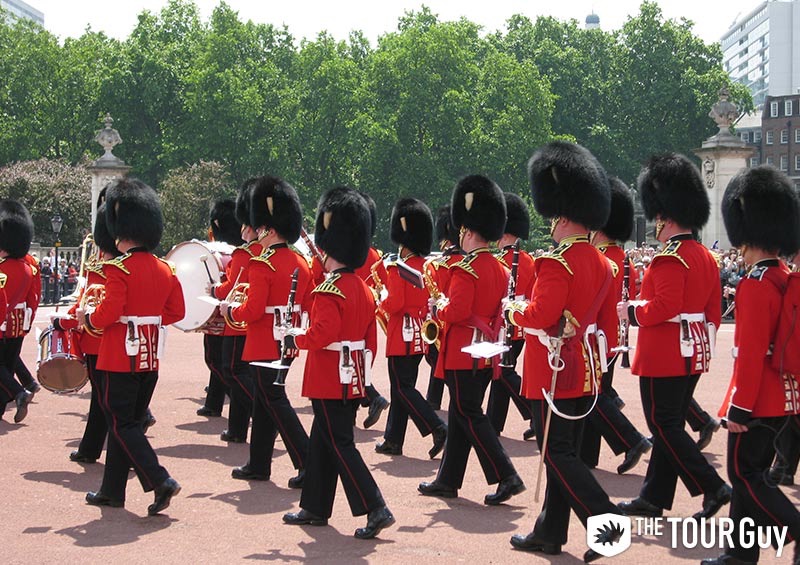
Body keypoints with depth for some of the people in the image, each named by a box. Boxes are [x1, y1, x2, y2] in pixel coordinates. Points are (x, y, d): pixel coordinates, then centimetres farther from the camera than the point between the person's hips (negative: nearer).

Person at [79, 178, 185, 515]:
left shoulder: (117, 268, -16)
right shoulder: (165, 269, 6)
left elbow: (109, 313, -22)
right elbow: (176, 312, 10)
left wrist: (86, 319, -4)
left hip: (120, 360, -7)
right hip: (150, 360, 7)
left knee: (121, 425, 0)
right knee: (129, 422, 15)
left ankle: (160, 481, -13)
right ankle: (113, 491, 23)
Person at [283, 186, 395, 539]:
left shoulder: (329, 291, -17)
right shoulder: (363, 289, 10)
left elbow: (322, 334, -27)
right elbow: (370, 338, 14)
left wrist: (294, 341, -10)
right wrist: (363, 372, 21)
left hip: (330, 382, -9)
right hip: (353, 380, 9)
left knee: (339, 444, -5)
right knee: (322, 442, 17)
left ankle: (376, 510, -10)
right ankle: (315, 508, 26)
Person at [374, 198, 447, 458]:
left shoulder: (397, 266, -14)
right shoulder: (425, 265, 8)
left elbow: (395, 303, -20)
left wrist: (380, 302, -2)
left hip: (401, 335, -8)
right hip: (419, 336, 8)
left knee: (402, 388, -4)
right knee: (402, 387, 12)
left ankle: (437, 428, -16)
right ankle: (393, 441, 17)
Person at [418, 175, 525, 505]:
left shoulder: (465, 269, -17)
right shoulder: (499, 270, 10)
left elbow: (457, 311, -23)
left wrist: (438, 309, -5)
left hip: (463, 352, -9)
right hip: (487, 352, 9)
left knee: (469, 416, -4)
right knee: (460, 415, 14)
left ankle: (506, 477, -10)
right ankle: (448, 481, 22)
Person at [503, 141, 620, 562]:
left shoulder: (557, 263, -19)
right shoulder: (601, 263, 9)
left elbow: (539, 316, -23)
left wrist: (513, 310, -5)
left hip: (554, 369, -9)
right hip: (585, 369, 9)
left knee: (557, 454, -2)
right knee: (566, 451, 13)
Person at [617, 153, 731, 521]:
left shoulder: (669, 258, -18)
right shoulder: (706, 257, 11)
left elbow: (665, 307, -26)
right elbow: (713, 309, 15)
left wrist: (630, 312, -10)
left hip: (665, 355, -10)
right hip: (693, 353, 10)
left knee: (663, 425, -3)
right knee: (671, 423, 12)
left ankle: (713, 488, -8)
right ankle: (654, 498, 19)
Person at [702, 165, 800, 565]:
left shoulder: (755, 286, -19)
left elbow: (750, 354, -22)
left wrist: (738, 409, -17)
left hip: (759, 400, -9)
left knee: (745, 474, 0)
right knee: (752, 473, 14)